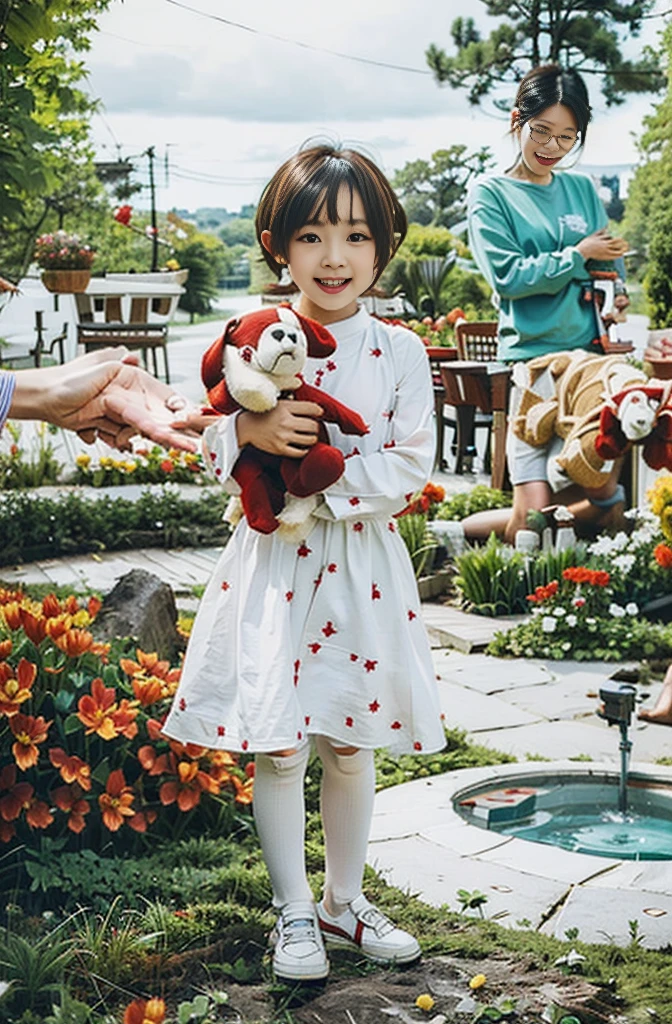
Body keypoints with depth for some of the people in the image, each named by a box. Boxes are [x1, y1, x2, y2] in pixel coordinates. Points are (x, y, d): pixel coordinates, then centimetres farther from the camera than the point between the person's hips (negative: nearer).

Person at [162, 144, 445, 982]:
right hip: (273, 566, 0)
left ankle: (343, 900, 32)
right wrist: (252, 431, -22)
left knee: (350, 746, 12)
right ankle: (293, 914, 22)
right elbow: (212, 450, 0)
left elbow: (410, 466, -7)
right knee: (275, 747, 3)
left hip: (362, 568, 0)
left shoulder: (398, 353, -2)